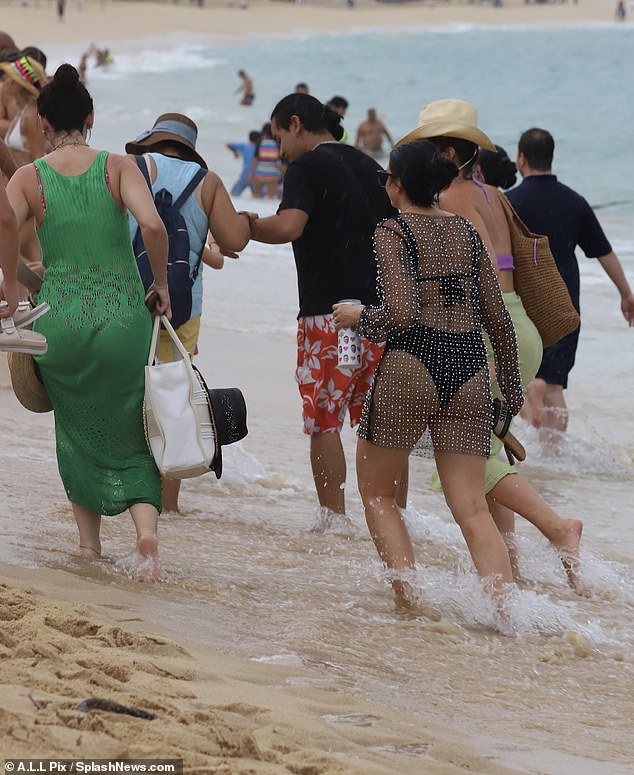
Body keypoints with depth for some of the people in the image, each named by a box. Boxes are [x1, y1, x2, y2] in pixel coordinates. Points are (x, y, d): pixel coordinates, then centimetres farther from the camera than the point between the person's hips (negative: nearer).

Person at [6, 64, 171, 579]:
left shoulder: (28, 179, -2)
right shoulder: (119, 168, -4)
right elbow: (153, 226, -17)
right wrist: (161, 284, -3)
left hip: (60, 321, 1)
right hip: (123, 318, 0)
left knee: (77, 431, 21)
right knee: (131, 436, 12)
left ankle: (89, 538, 23)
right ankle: (146, 525, -11)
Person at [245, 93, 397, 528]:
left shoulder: (308, 167, -5)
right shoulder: (370, 167, 17)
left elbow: (288, 226, -21)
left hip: (329, 312, -7)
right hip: (381, 311, 7)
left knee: (324, 421, -1)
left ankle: (333, 519, -4)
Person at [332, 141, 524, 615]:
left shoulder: (393, 231, -3)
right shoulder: (467, 232, 13)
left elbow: (402, 313, -16)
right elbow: (499, 319, 14)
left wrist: (359, 317, 4)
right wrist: (512, 388, 23)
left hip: (412, 364, -5)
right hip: (470, 368, 5)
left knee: (376, 491, 14)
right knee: (472, 509, 3)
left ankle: (409, 595, -2)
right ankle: (507, 604, -15)